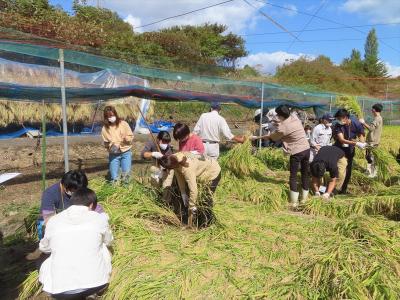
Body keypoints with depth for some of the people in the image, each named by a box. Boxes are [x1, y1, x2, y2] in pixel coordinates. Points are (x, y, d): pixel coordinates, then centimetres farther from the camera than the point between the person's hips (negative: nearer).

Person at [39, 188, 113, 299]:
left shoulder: (53, 221, 5)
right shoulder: (99, 219, 1)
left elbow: (44, 247, 24)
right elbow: (108, 241, 22)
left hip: (61, 290, 1)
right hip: (96, 282, -1)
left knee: (45, 266, 30)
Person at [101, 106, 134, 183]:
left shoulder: (123, 124, -5)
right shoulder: (105, 128, -2)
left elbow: (131, 136, -2)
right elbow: (105, 143, 5)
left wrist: (127, 139, -22)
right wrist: (111, 146, -15)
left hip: (126, 152, 0)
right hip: (114, 154, 1)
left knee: (126, 173, -8)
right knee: (114, 178, -2)